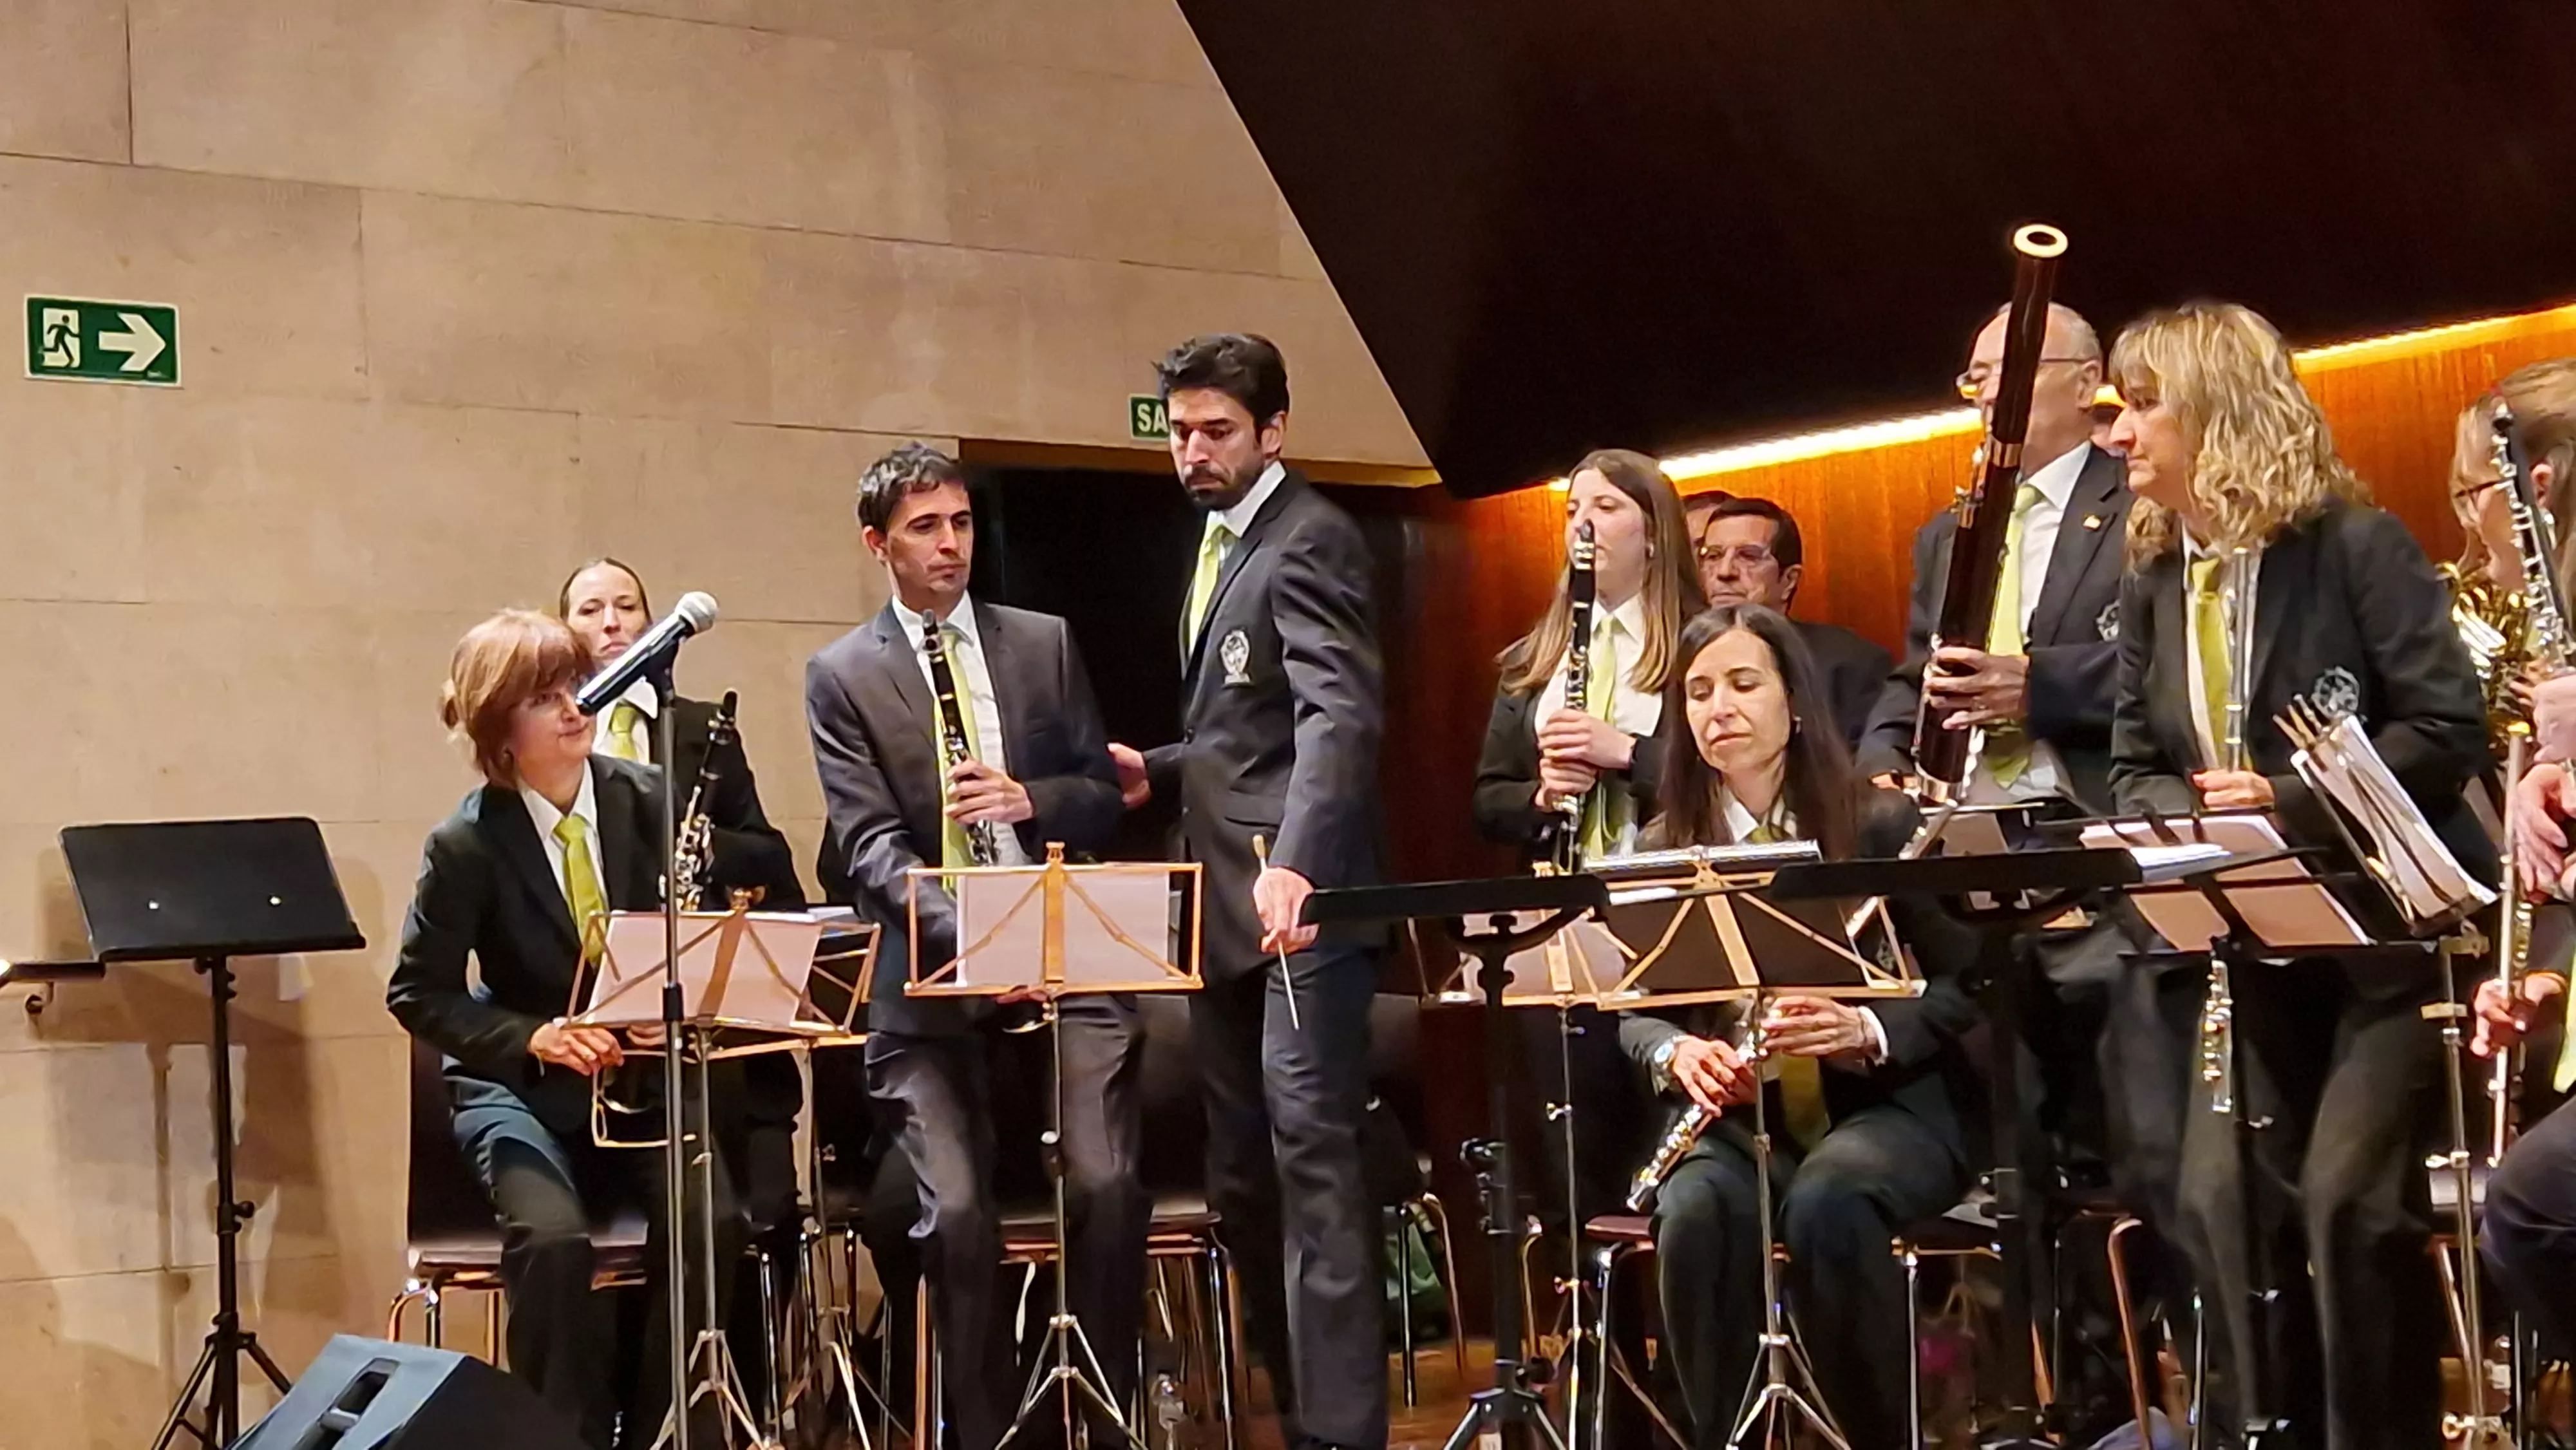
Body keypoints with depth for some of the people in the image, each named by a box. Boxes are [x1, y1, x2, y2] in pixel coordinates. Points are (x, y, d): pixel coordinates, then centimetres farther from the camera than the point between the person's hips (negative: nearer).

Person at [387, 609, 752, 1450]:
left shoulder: (650, 802, -4)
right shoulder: (467, 846, -11)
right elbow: (418, 994, -6)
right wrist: (532, 1038, -21)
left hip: (645, 1072, 2)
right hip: (522, 1087, -2)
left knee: (710, 1222, -24)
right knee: (554, 1237, -30)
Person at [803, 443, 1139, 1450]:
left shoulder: (1045, 645, 12)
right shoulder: (842, 675, 4)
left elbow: (1104, 793, 14)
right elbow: (869, 839, -7)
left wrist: (1029, 799, -9)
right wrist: (965, 931, -24)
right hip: (932, 986, -1)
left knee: (1109, 1191, -12)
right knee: (958, 1214, -13)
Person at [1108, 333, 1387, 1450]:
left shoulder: (1309, 540, -11)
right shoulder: (1221, 542, 18)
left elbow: (1340, 715, -26)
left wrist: (1295, 864, -40)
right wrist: (1162, 770, 10)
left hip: (1298, 900, -10)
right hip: (1225, 904, 10)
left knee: (1311, 1157, -12)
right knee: (1241, 1173, 12)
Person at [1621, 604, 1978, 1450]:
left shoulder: (1881, 824, -2)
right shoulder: (1663, 849, 7)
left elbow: (1964, 984, -4)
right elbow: (1633, 1005, 8)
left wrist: (1869, 1033, -24)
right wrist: (1675, 1052, -16)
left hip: (1884, 1105, -2)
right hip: (1738, 1119, 2)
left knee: (1828, 1205, -36)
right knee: (1697, 1214, -33)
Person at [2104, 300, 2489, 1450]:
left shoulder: (2353, 542, -10)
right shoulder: (2152, 580, 9)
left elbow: (2449, 727, -15)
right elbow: (2133, 767, 10)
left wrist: (2292, 801, -24)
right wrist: (2185, 817, -13)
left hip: (2388, 921, -6)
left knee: (2348, 1193, -16)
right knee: (2220, 1198, -5)